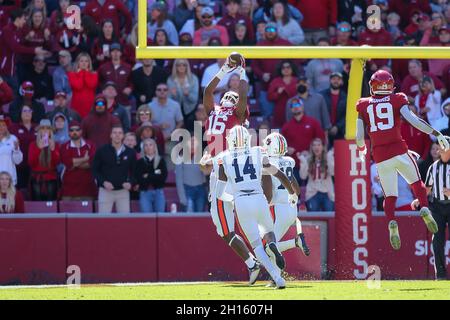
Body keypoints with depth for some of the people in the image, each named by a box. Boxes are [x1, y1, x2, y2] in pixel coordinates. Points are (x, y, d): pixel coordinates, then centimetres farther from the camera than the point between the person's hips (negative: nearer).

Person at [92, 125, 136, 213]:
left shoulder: (130, 153, 5)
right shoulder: (102, 151, -1)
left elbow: (134, 171, 12)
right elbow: (95, 170, 2)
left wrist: (130, 182, -7)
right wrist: (103, 182, -12)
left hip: (123, 191, 2)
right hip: (106, 191, -2)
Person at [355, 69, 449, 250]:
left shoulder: (364, 106, 7)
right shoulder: (397, 100, 3)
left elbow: (359, 137, 5)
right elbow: (413, 120, -11)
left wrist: (362, 150, 26)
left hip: (380, 156, 1)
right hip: (399, 151, -1)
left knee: (390, 196, 9)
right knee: (416, 182, 20)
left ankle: (392, 223, -18)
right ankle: (424, 208, -6)